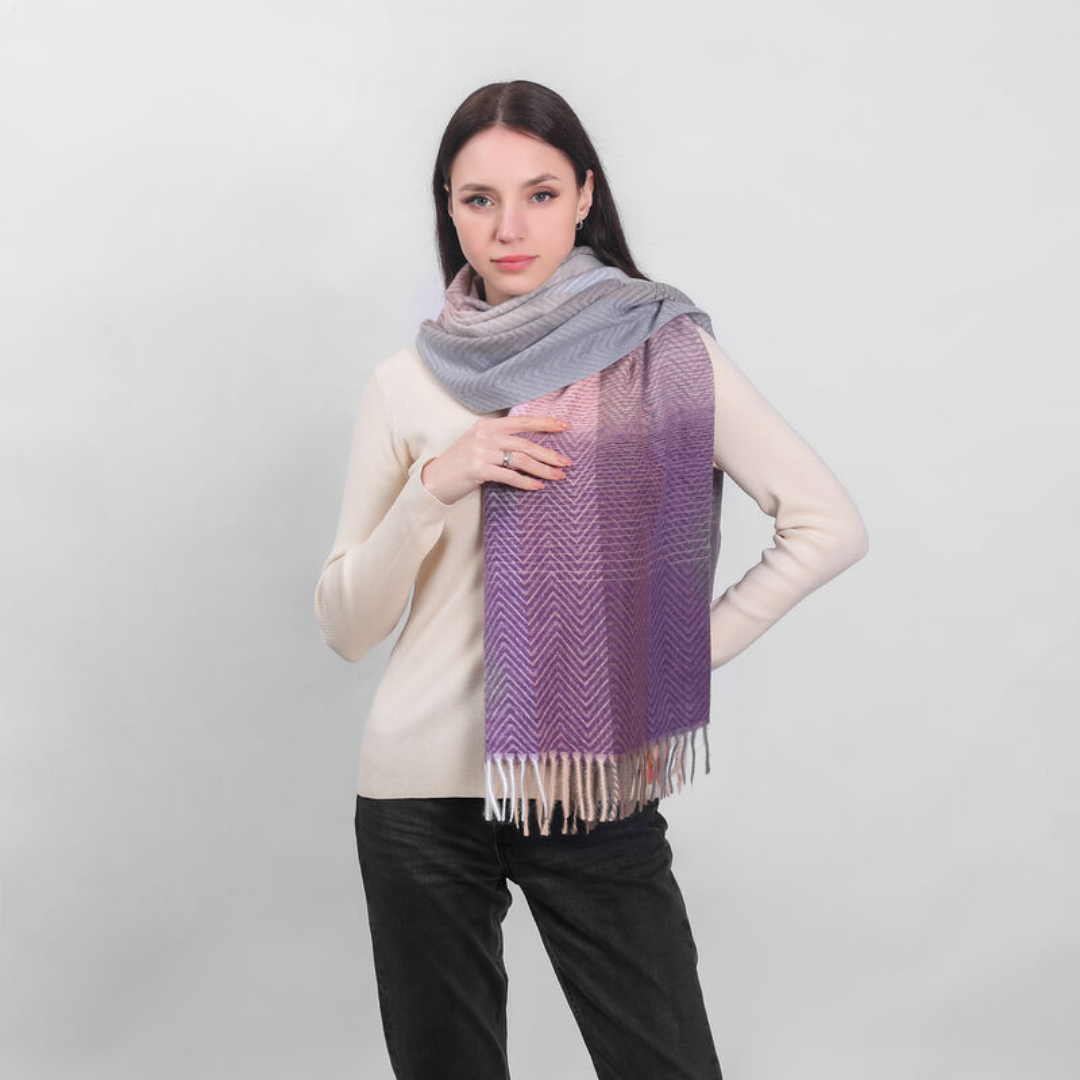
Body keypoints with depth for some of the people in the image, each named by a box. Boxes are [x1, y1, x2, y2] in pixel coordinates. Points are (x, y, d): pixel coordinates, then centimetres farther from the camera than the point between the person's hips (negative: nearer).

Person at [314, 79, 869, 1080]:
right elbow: (345, 626, 2)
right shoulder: (406, 383, 3)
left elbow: (829, 524, 0)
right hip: (423, 786, 2)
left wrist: (691, 652, -5)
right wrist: (435, 484, -13)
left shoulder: (665, 351, -1)